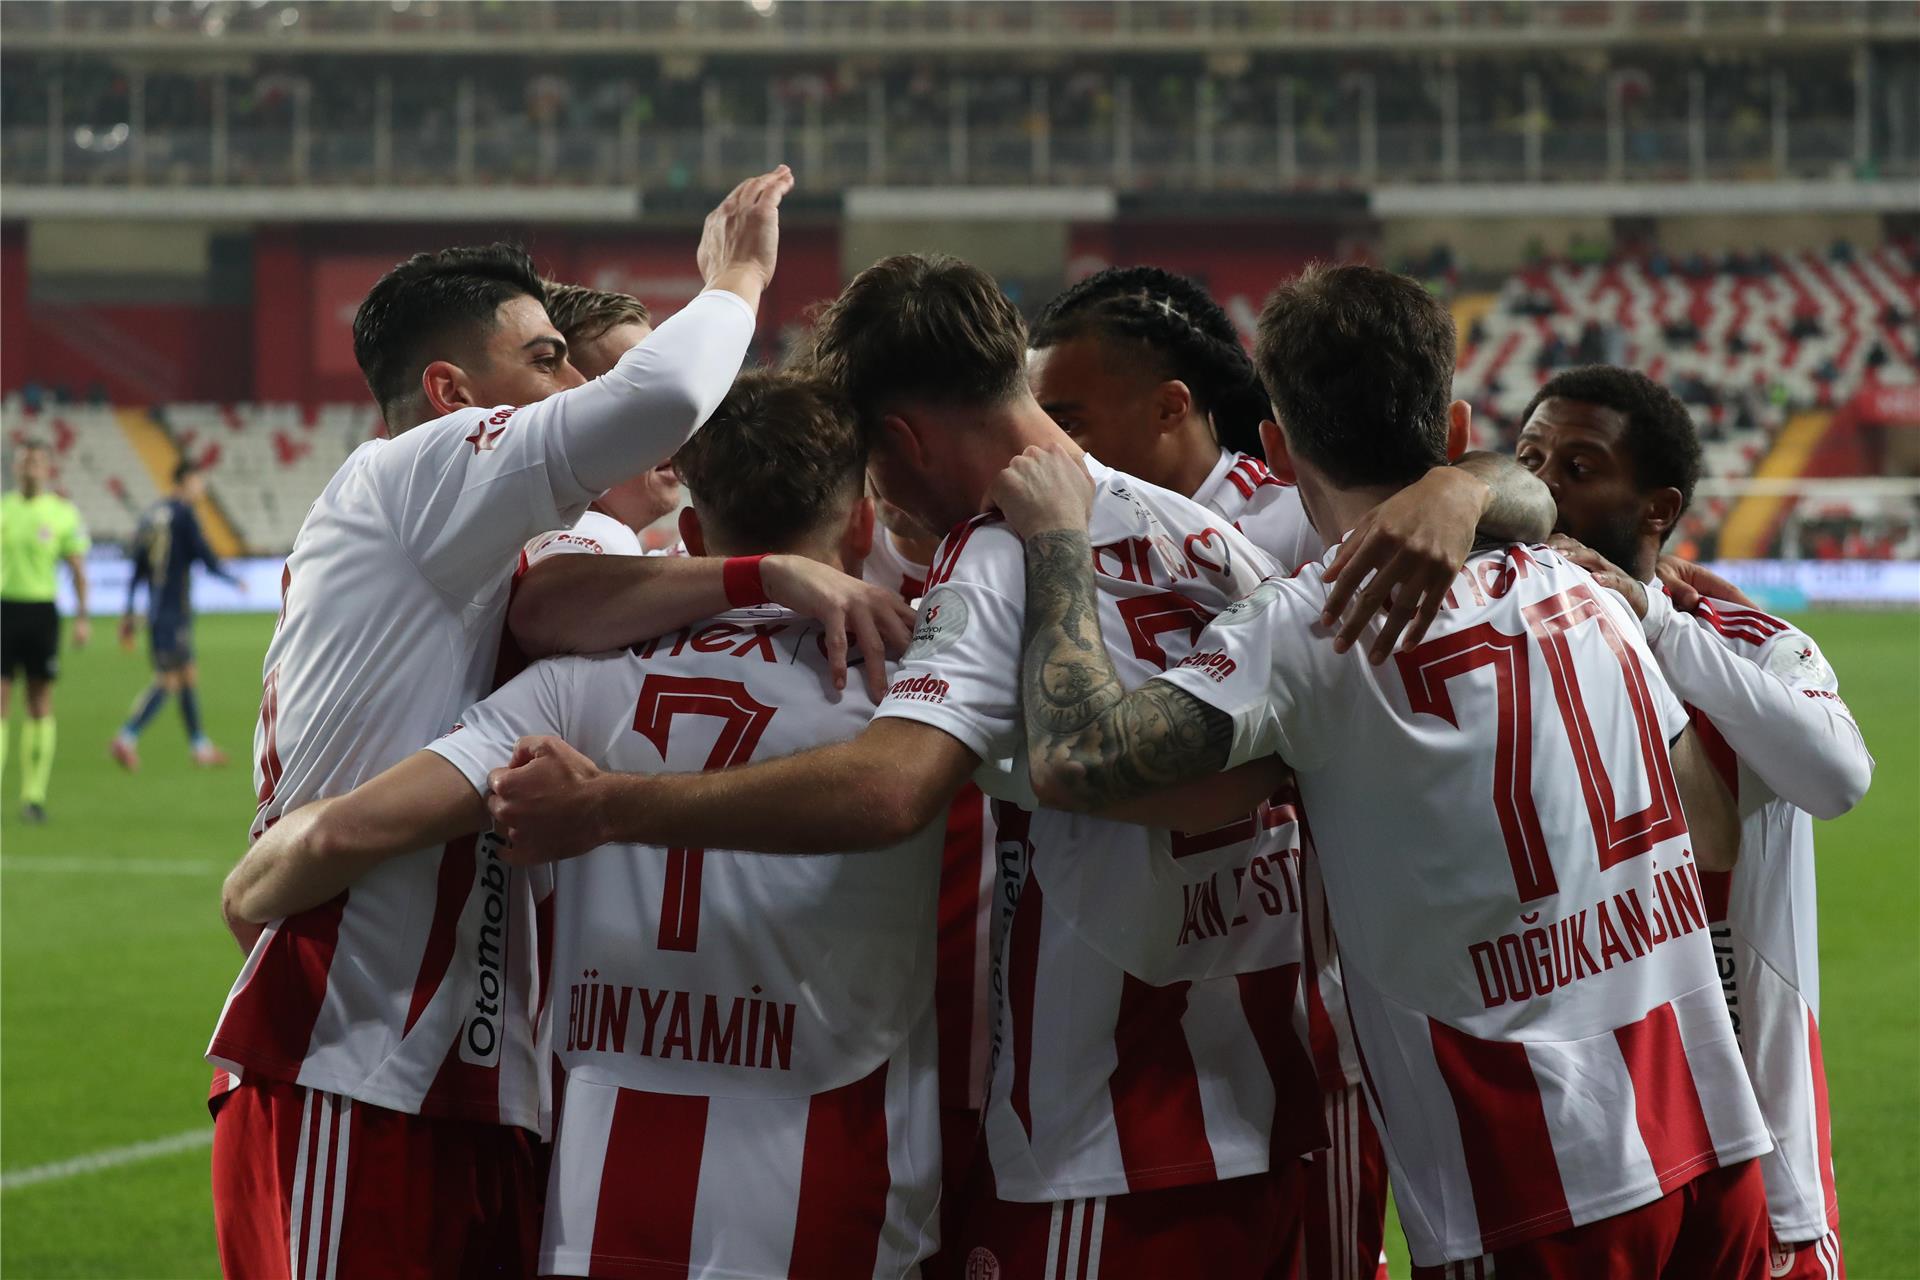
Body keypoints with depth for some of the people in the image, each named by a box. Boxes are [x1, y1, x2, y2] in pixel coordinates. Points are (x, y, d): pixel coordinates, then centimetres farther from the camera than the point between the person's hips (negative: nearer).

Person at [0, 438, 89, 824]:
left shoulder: (63, 513, 2)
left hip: (40, 611, -1)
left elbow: (78, 569, 3)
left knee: (40, 705, 2)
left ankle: (34, 795, 7)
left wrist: (82, 618, -6)